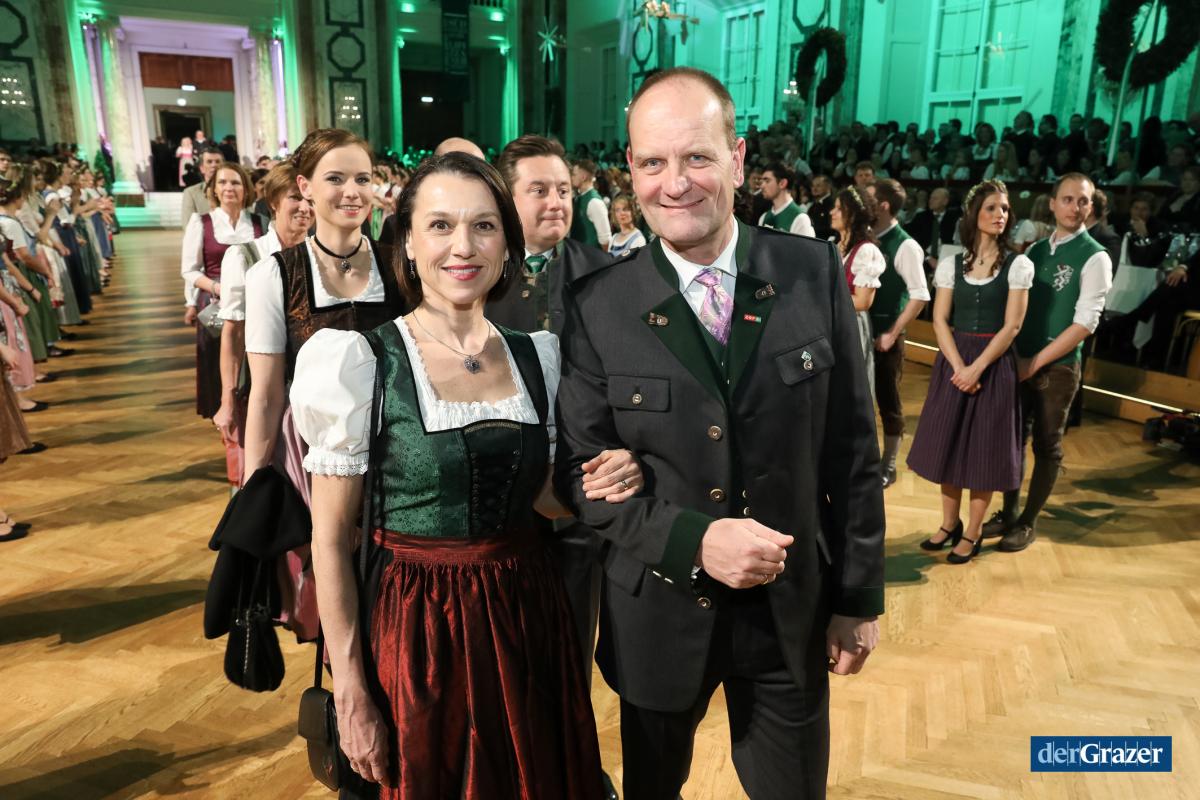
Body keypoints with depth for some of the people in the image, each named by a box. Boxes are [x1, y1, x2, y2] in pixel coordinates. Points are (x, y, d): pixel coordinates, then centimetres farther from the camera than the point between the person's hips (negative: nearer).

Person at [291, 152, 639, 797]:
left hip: (528, 616, 4)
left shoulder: (538, 352, 0)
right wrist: (350, 693, -8)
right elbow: (331, 541, -9)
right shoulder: (361, 362, -12)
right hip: (413, 628, -3)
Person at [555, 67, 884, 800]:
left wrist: (859, 596, 0)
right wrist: (693, 540, -22)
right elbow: (581, 470, -8)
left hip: (794, 609, 1)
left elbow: (853, 449, -3)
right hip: (659, 615, 0)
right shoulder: (598, 306, -11)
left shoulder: (815, 273, -8)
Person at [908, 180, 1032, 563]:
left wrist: (976, 368, -16)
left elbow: (1011, 326, -8)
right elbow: (940, 320, -1)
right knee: (948, 442, 8)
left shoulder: (1018, 265, -2)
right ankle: (949, 524, 24)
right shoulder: (951, 263, 4)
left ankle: (973, 534, 17)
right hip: (953, 361, 3)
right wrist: (958, 366, -14)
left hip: (994, 364, -2)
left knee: (984, 447, 4)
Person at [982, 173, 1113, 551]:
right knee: (1013, 438, 11)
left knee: (1046, 445, 6)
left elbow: (1085, 323, -15)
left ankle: (1028, 522, 19)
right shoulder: (1035, 251, 7)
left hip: (1057, 367, -5)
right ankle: (1008, 512, 26)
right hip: (1020, 362, 5)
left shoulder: (1095, 257, -9)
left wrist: (1036, 362, -16)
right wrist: (1014, 355, -2)